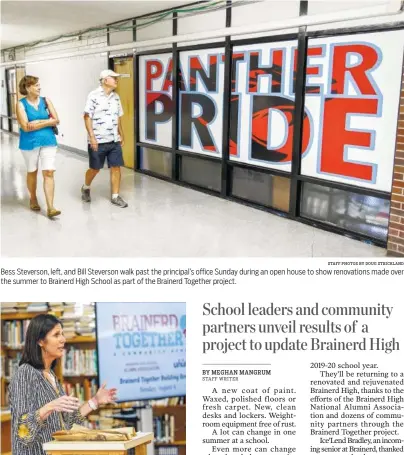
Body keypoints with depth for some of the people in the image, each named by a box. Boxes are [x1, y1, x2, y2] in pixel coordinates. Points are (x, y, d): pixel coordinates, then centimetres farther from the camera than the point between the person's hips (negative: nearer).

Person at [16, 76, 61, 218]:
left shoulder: (45, 100, 4)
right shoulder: (21, 104, -6)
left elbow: (56, 120, -4)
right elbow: (25, 127, -15)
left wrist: (37, 122, -13)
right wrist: (46, 122, -12)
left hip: (48, 141, 2)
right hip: (30, 143, -2)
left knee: (49, 173, -5)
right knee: (32, 172, 14)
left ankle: (50, 208, -7)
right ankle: (33, 199, 36)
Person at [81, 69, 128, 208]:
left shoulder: (116, 97, 9)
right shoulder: (94, 95, -10)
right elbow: (87, 117, -12)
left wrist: (121, 135, 16)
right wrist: (92, 137, -17)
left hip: (114, 140, 5)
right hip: (98, 141, -5)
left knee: (116, 167, 2)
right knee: (95, 169, 7)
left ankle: (115, 196, 11)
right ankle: (85, 188, 34)